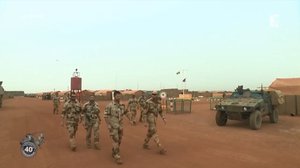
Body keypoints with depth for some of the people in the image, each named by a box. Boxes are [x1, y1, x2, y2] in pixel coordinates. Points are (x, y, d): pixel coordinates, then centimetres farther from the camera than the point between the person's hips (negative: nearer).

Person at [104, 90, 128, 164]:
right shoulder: (110, 105, -13)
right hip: (113, 126, -6)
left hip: (120, 126, 7)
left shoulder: (121, 105, 6)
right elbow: (106, 116, -13)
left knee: (119, 141, 13)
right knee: (115, 141, -9)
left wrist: (125, 112, -1)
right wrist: (108, 125, -17)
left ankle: (114, 153, 32)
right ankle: (117, 157, -3)